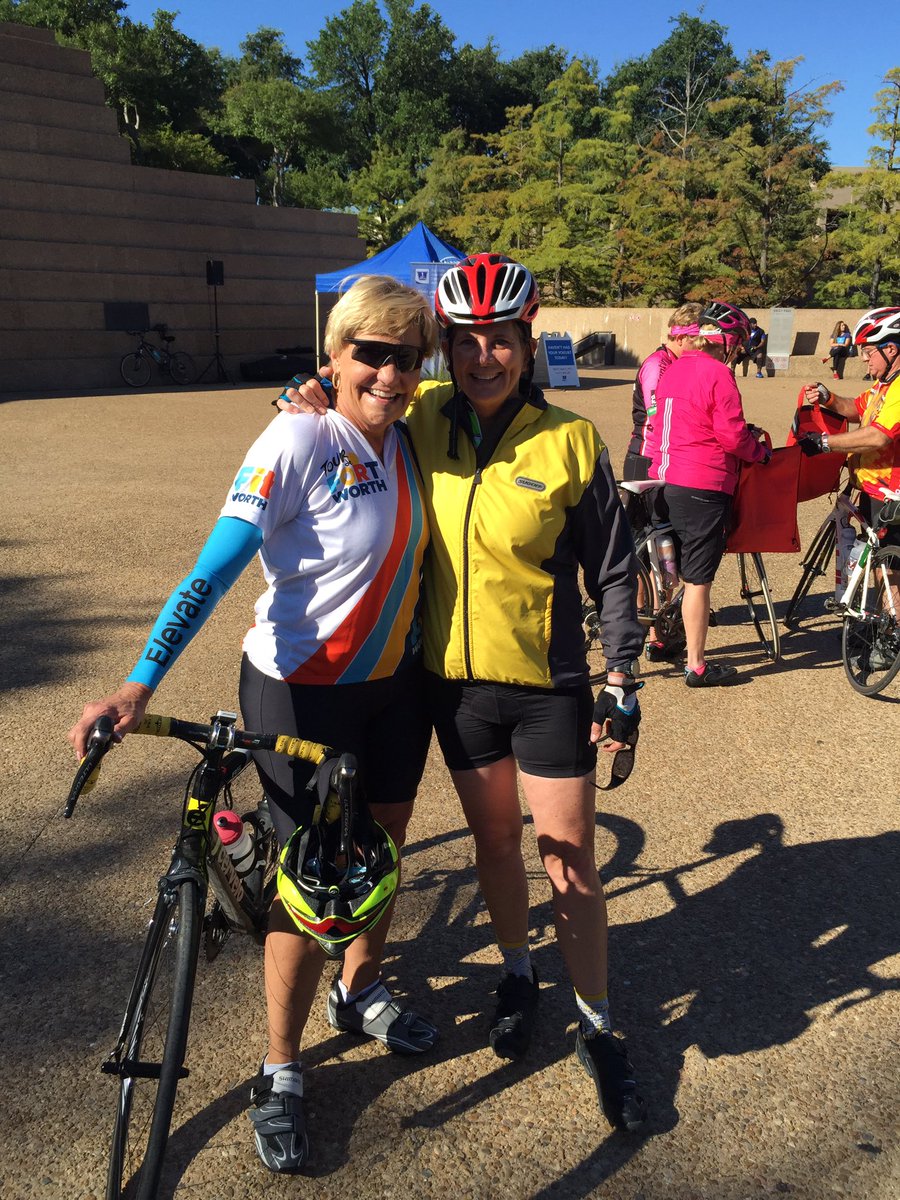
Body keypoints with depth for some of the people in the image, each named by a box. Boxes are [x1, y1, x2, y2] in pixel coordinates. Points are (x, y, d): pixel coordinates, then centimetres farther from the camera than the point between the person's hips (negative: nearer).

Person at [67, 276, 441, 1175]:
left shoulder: (403, 445, 1)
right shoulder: (298, 441, -20)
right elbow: (213, 572, -25)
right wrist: (138, 686, -33)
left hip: (394, 681, 7)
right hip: (302, 694, -6)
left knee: (382, 848, 20)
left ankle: (360, 990, 48)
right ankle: (280, 1073, 26)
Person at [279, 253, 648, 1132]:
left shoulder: (569, 441, -10)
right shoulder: (423, 419, -3)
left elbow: (612, 567, -3)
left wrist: (620, 676, -5)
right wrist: (320, 407, -5)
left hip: (548, 686, -3)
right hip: (456, 679, 3)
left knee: (568, 860, 6)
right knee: (494, 840, 18)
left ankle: (597, 1029, 26)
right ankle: (517, 975, 43)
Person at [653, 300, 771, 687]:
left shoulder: (674, 369, 11)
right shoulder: (717, 373, -14)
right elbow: (732, 435, -16)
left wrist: (745, 432, 18)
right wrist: (760, 451, 2)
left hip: (667, 479, 8)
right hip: (703, 485, -8)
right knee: (699, 578, -1)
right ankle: (696, 665, 7)